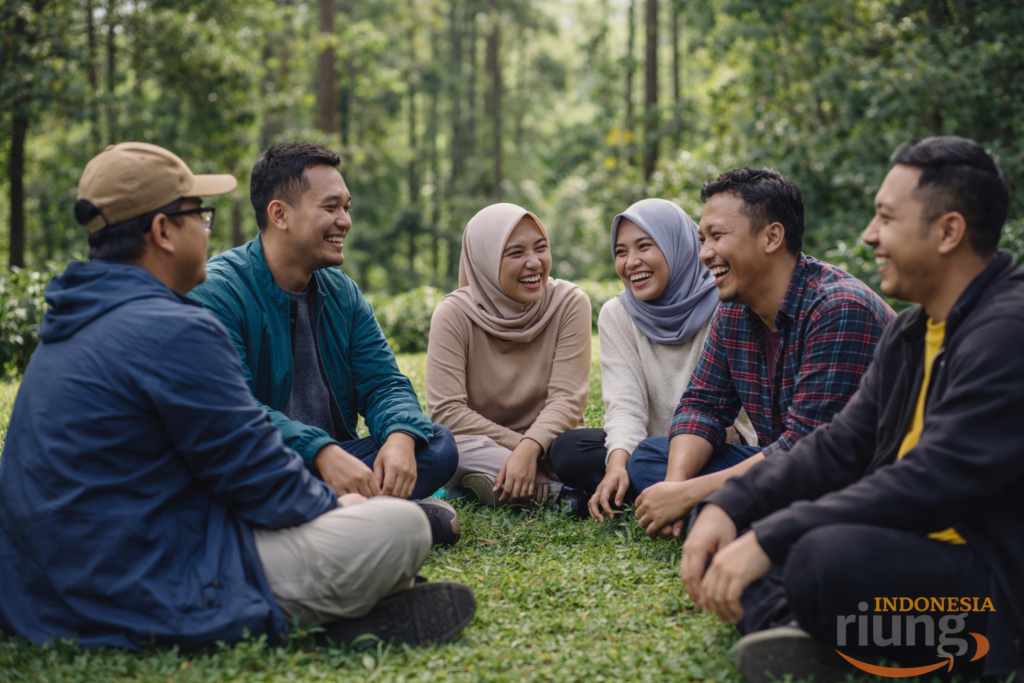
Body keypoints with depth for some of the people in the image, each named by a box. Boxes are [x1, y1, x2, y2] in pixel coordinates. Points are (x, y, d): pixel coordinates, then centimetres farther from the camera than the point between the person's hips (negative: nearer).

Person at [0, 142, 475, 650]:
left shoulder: (66, 332, 13)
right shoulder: (174, 332, -20)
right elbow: (259, 479, -15)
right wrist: (333, 506, 6)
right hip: (154, 602, -10)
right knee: (403, 526, -12)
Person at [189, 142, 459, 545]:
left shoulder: (342, 293, 11)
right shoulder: (219, 290, -12)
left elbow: (383, 383, 5)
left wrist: (401, 437, -19)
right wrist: (322, 452, -35)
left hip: (334, 457, 6)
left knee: (438, 445, -12)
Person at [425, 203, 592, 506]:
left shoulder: (570, 303, -8)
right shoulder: (453, 314, -10)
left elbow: (567, 399, -14)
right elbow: (446, 410, -16)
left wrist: (529, 449, -32)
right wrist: (517, 445, -22)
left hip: (547, 441, 1)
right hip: (481, 446, 0)